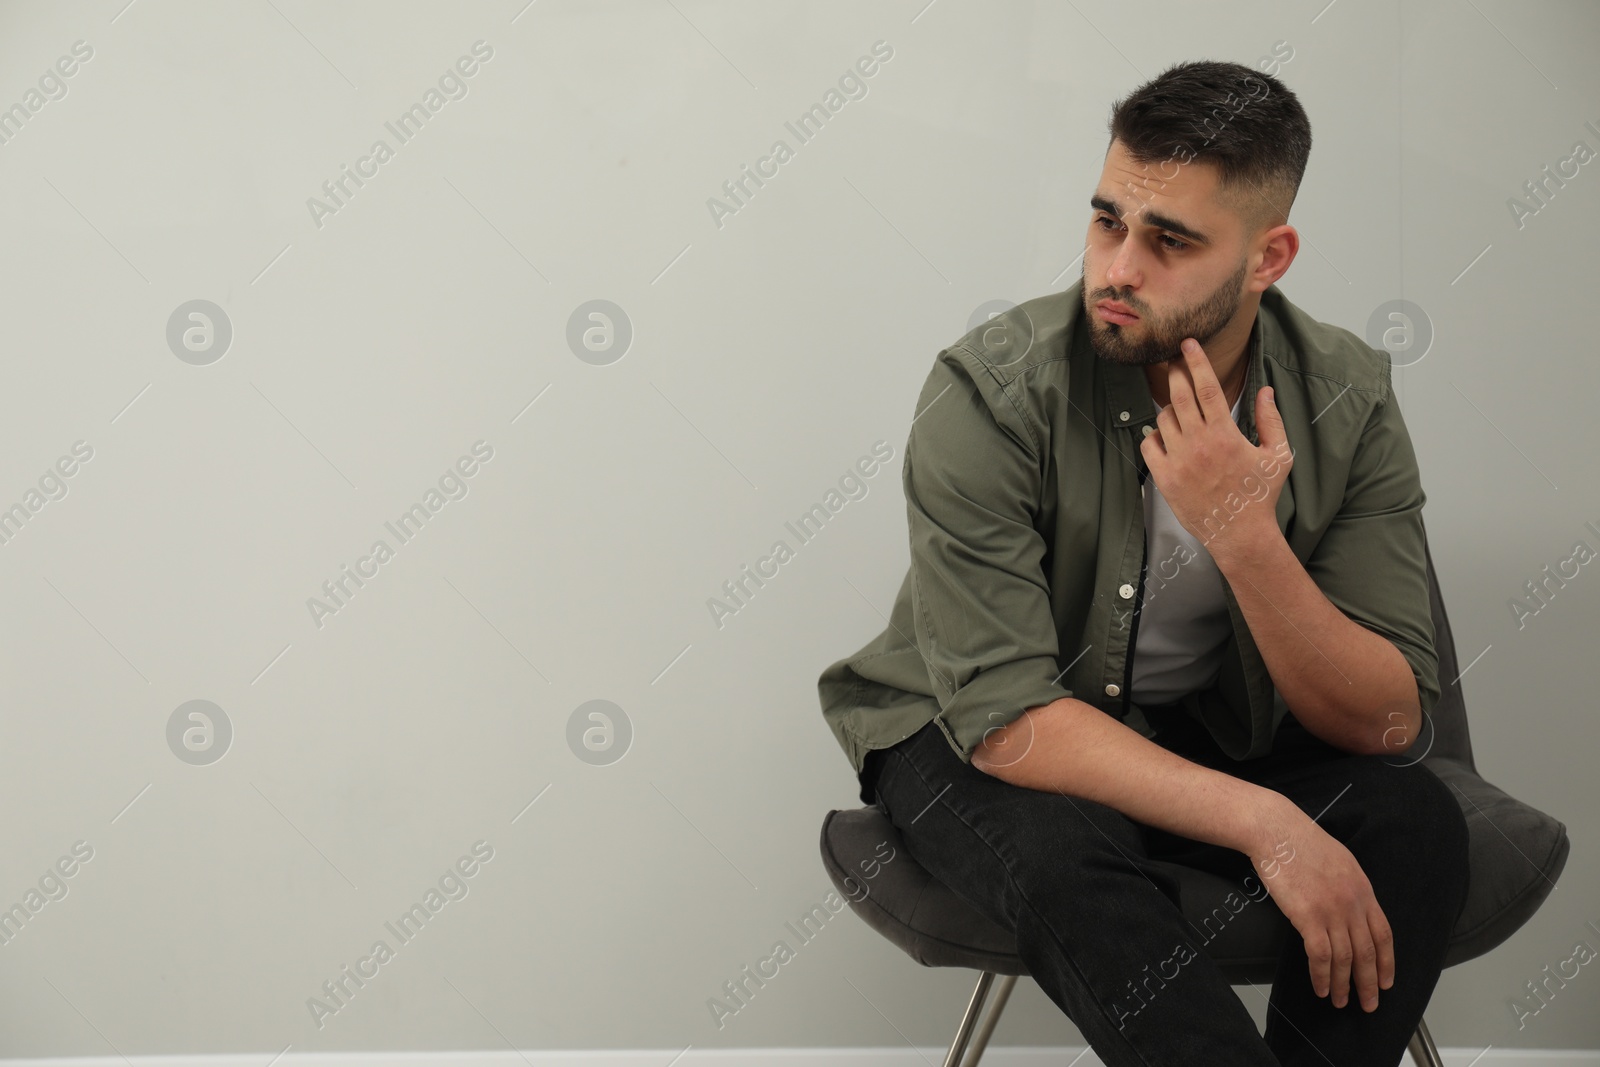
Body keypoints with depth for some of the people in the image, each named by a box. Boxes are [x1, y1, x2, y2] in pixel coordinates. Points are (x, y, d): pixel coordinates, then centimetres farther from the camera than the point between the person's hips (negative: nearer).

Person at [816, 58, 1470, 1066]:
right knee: (1070, 857, -37)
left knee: (1414, 817, -25)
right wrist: (1261, 822, -35)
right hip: (976, 739, -3)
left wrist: (1245, 539, -33)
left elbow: (1388, 723, -16)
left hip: (1214, 734, 3)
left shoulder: (1348, 400, -13)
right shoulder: (990, 393, -23)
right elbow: (1005, 715, -26)